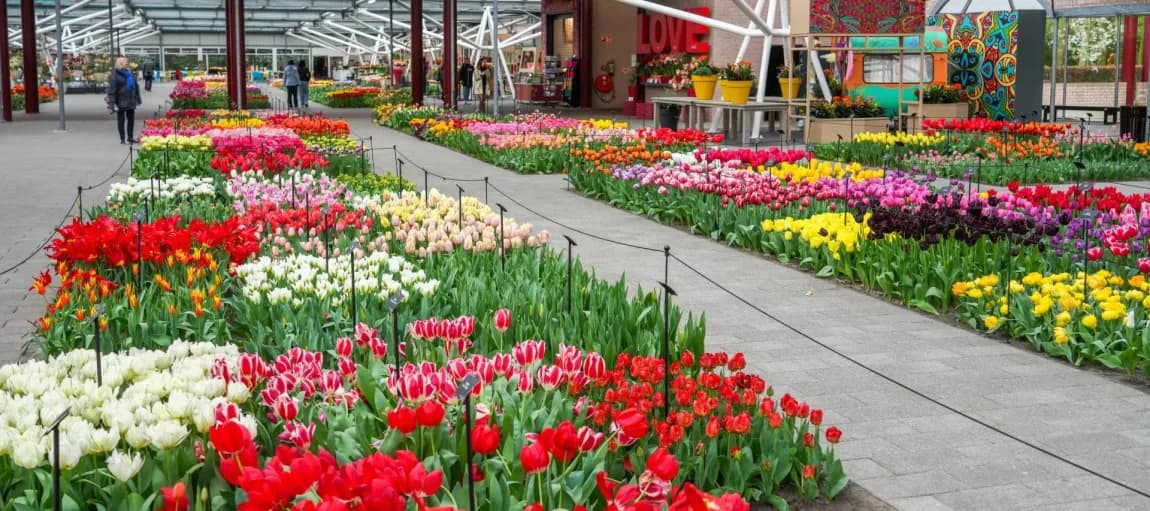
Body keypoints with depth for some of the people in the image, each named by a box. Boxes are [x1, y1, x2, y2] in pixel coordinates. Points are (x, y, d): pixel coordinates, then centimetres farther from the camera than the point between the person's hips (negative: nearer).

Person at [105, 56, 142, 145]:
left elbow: (136, 87, 18)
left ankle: (130, 137, 22)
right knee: (121, 120, 3)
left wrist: (138, 99, 19)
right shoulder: (115, 75, -11)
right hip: (121, 102, -6)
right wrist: (112, 103, -19)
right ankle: (122, 139, 8)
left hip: (131, 101, 6)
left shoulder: (130, 73, 10)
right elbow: (111, 90, -14)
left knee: (131, 119, 11)